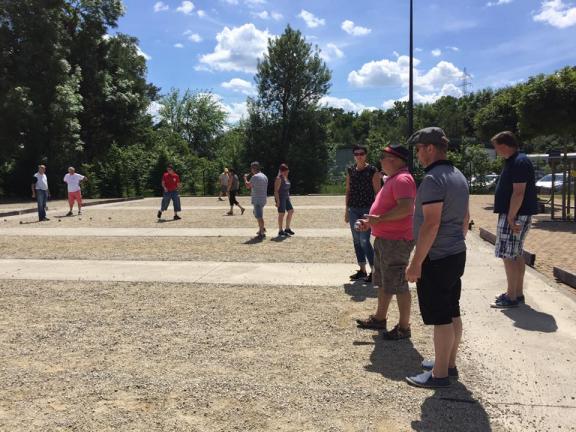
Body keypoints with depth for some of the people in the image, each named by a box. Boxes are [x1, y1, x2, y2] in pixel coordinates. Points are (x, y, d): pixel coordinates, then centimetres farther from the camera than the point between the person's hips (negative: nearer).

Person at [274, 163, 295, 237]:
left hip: (286, 197, 9)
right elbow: (276, 190, -18)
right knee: (282, 214, -4)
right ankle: (280, 231, 5)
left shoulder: (286, 178, 12)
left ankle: (287, 229, 15)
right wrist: (278, 201, -21)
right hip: (280, 198, -9)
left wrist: (288, 198, 20)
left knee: (291, 211, 6)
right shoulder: (279, 178, -15)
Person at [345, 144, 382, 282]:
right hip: (353, 209, 6)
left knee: (364, 240, -11)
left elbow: (378, 192, -5)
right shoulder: (350, 171, 10)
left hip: (367, 209, -6)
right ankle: (362, 270, 18)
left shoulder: (373, 171, -4)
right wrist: (347, 210, 13)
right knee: (356, 240, 8)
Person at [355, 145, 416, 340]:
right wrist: (371, 222, 15)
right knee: (383, 282, 20)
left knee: (398, 285, -2)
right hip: (384, 239, 11)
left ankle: (404, 327, 10)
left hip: (396, 241, -11)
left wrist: (379, 219, -26)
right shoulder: (393, 179, 16)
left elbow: (406, 208, -31)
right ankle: (379, 318, 33)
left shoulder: (402, 179, -18)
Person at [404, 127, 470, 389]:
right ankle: (449, 364, 30)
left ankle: (439, 374, 10)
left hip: (437, 259, -10)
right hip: (457, 255, 10)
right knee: (452, 314, 17)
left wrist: (416, 264, -21)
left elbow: (431, 224, -24)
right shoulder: (458, 176, 12)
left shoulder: (433, 179, -19)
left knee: (440, 318, -1)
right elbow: (465, 217, 18)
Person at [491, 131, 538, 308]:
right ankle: (518, 293, 23)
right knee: (517, 255, 15)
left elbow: (518, 192, -24)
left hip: (514, 215, -11)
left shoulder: (519, 163, -17)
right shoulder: (514, 161, 15)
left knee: (509, 256, -7)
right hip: (513, 214, 11)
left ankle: (512, 297, 0)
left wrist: (511, 218, -24)